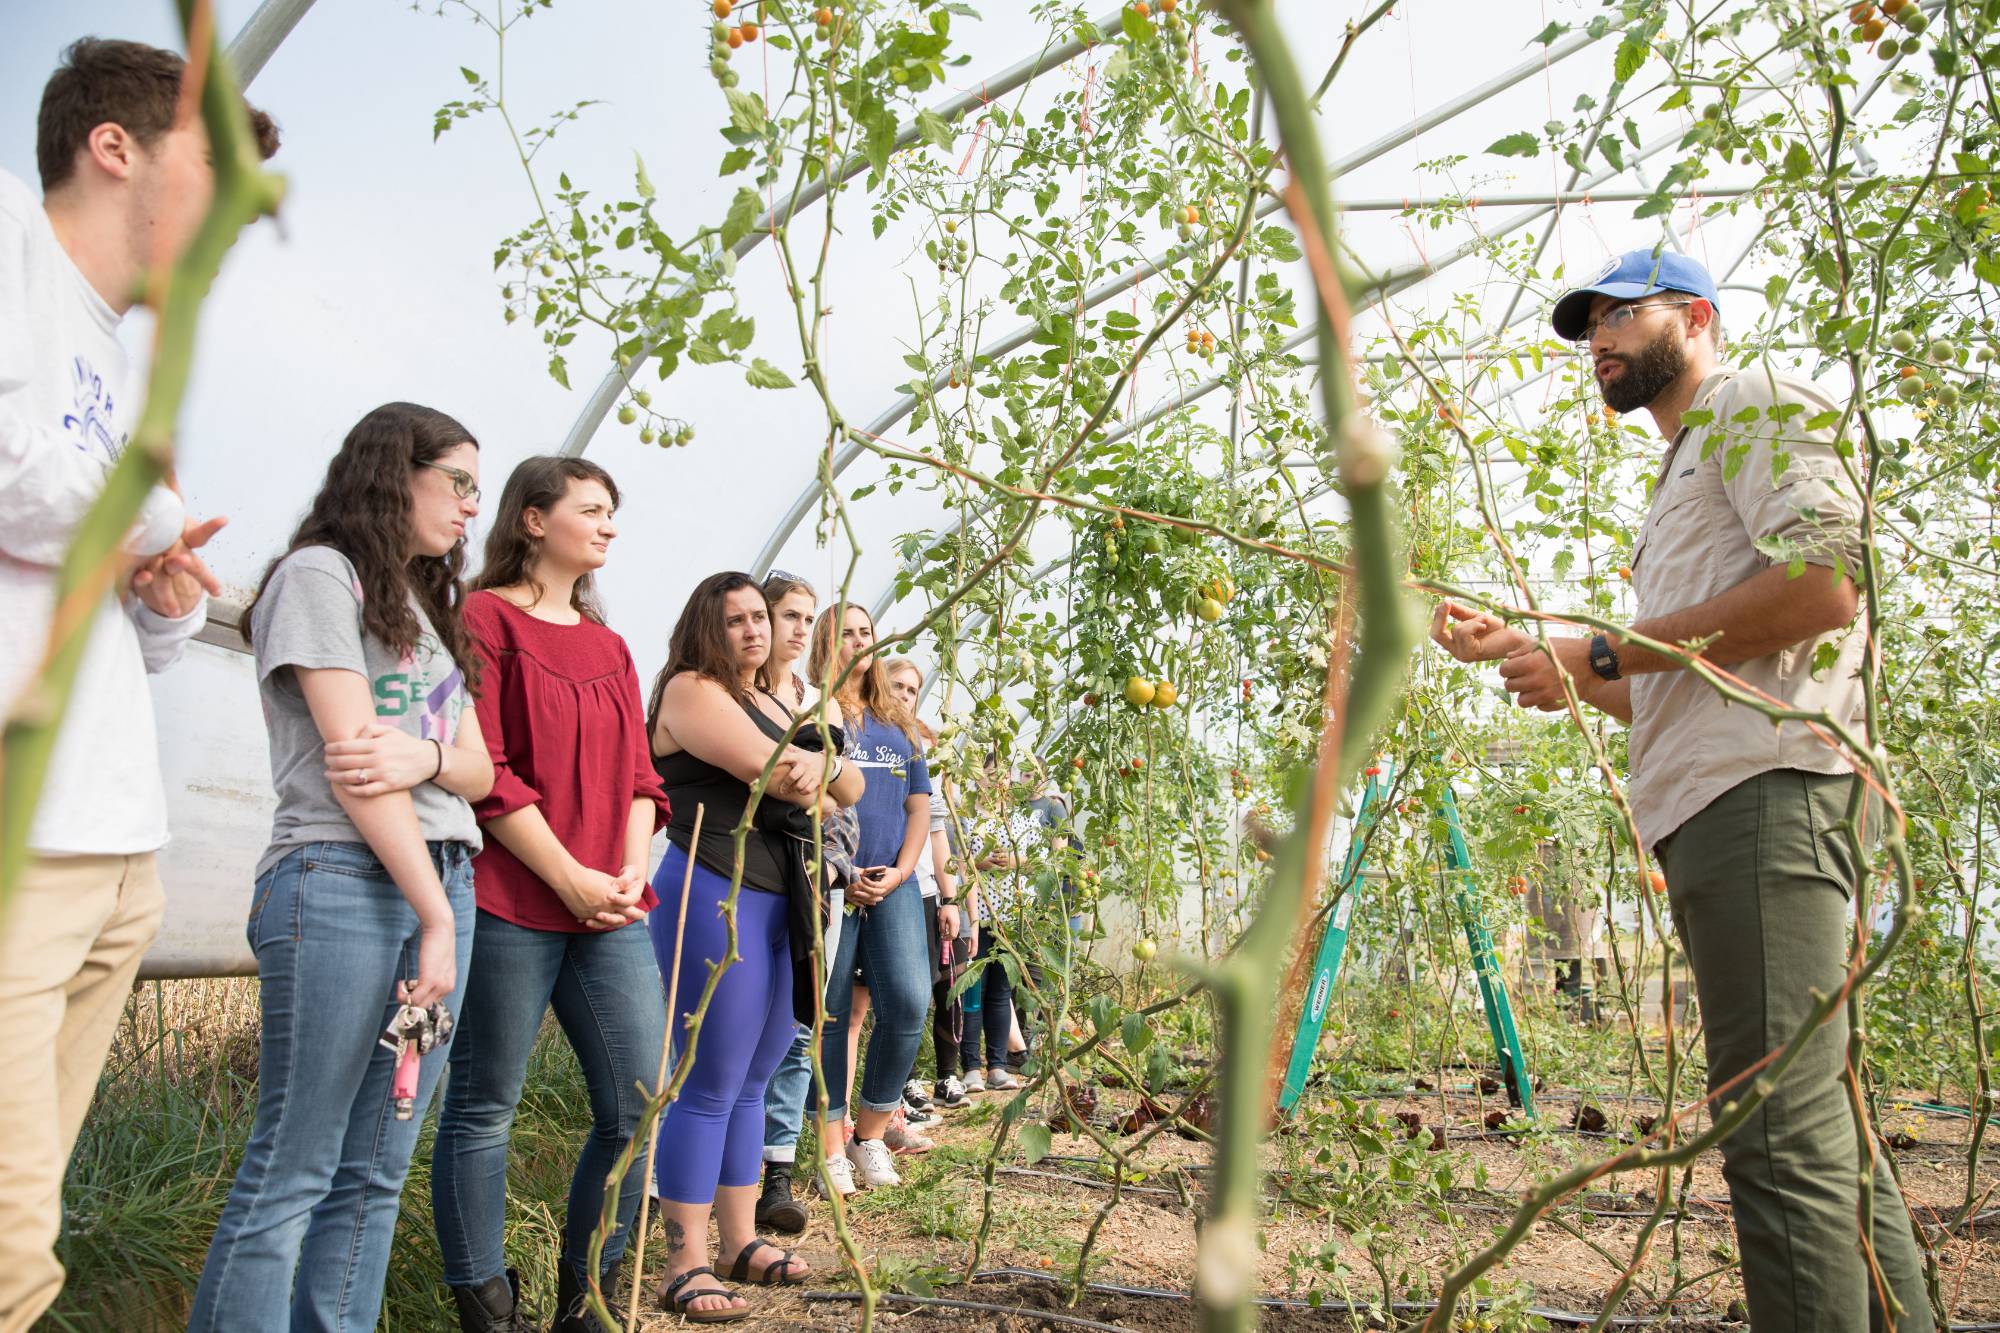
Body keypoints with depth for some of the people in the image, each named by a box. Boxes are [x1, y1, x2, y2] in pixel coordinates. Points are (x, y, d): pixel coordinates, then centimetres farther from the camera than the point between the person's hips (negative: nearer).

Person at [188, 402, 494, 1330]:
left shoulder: (432, 606, 23)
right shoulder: (321, 574, 0)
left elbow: (479, 770, 16)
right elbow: (348, 759, -9)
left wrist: (426, 756, -9)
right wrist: (437, 917, -12)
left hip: (441, 881, 8)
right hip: (343, 882, -7)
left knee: (374, 1171, 7)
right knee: (291, 1173, -5)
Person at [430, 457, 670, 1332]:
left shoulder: (609, 646, 18)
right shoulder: (484, 617, -3)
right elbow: (483, 771, -11)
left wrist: (632, 873, -1)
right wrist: (571, 880, -13)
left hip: (610, 910, 7)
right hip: (509, 903, -6)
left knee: (638, 1104, 4)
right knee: (484, 1106, 4)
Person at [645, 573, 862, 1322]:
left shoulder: (778, 703, 19)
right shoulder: (692, 690, -6)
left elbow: (849, 792, 12)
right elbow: (771, 770, -19)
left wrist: (821, 765, -9)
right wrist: (821, 768, 0)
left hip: (783, 901, 8)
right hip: (715, 895, -8)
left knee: (752, 1083, 14)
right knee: (710, 1087, -5)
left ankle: (741, 1241, 24)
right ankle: (686, 1266, 4)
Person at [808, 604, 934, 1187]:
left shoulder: (898, 725, 18)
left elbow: (919, 807, 15)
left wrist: (899, 873, -1)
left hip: (892, 884, 4)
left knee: (908, 1002, -9)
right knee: (830, 1015, -1)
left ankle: (871, 1133, 9)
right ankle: (833, 1149, 11)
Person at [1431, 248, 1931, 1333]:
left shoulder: (1756, 400, 5)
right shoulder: (1677, 481, 33)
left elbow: (1822, 580, -14)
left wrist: (1600, 651, -9)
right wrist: (1516, 650, 21)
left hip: (1763, 794, -10)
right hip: (1707, 810, 10)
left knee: (1783, 1140, -13)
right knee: (1827, 1134, 9)